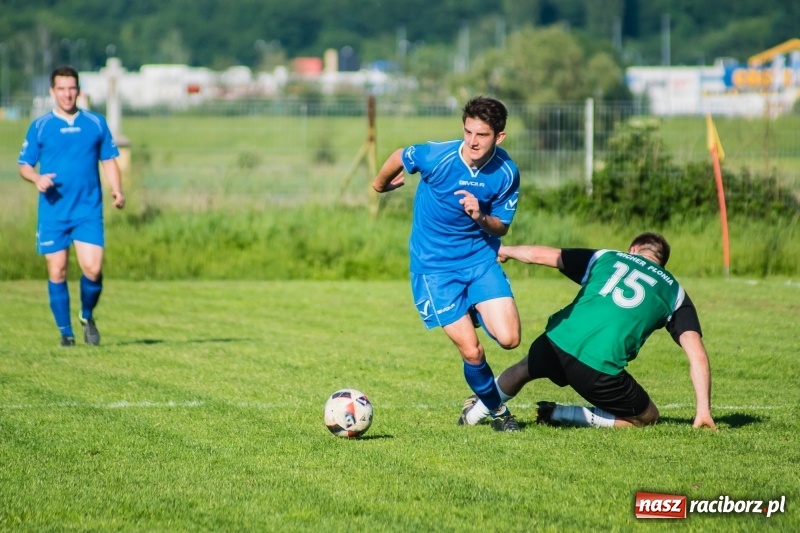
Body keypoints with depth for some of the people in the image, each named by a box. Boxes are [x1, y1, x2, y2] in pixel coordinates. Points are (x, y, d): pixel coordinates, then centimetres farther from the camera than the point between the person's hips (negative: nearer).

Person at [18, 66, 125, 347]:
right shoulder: (40, 126, 5)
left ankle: (87, 316, 17)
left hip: (89, 211, 0)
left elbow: (109, 160, 13)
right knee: (57, 273, -1)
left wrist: (117, 190, -3)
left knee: (93, 269, -11)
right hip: (53, 213, 0)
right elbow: (24, 165, 7)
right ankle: (65, 331, 12)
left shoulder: (96, 123, 8)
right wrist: (37, 178, -15)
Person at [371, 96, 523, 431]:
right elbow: (400, 157, 1)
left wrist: (481, 218, -23)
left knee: (509, 338, -14)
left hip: (481, 259, 2)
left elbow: (502, 226, 0)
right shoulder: (437, 157, -20)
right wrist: (380, 183, 22)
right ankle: (497, 410, 18)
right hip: (434, 267, -2)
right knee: (471, 352, -9)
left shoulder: (507, 173, -11)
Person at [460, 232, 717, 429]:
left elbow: (541, 255, 19)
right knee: (647, 417, 18)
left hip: (556, 343, 4)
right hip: (600, 370, -4)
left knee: (524, 369, 37)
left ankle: (476, 412, 49)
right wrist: (703, 410, 7)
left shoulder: (607, 257, 20)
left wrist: (505, 251, 38)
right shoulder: (675, 292, 16)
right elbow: (697, 355, 6)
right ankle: (560, 414, 9)